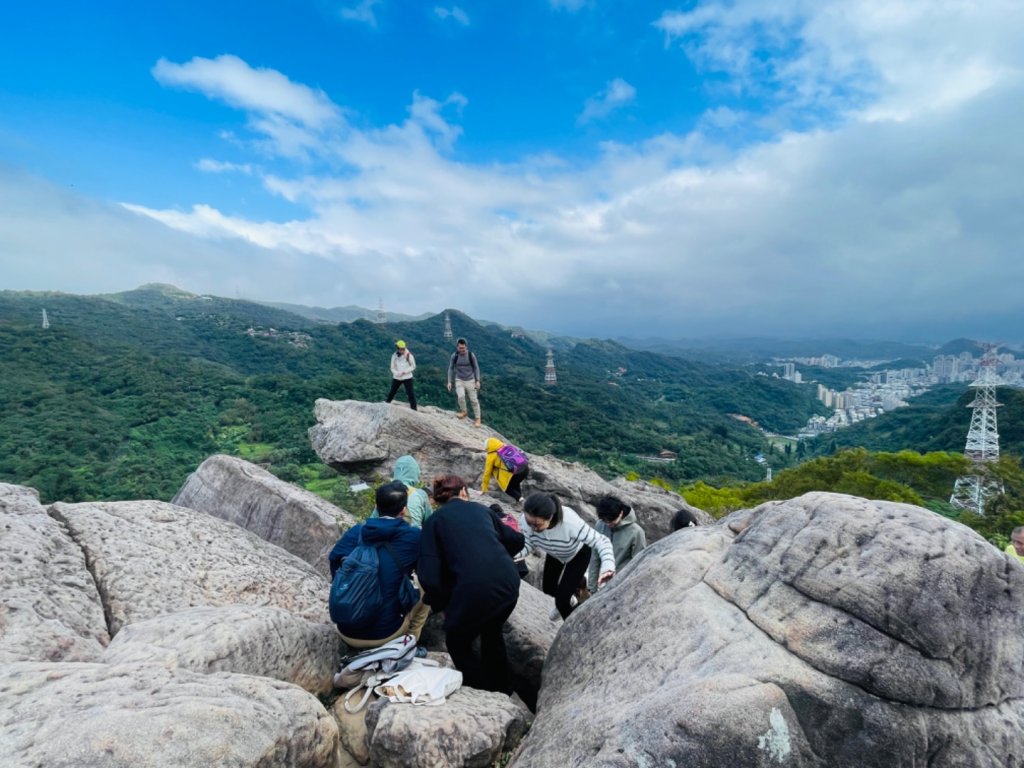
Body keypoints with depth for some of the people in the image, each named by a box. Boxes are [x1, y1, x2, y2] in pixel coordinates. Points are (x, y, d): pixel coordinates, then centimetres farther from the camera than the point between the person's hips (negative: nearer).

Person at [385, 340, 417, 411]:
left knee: (410, 394, -5)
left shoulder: (409, 355, -13)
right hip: (396, 378, 3)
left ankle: (414, 409, 1)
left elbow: (413, 366, -6)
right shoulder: (394, 356, -6)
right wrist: (397, 373, -21)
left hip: (407, 378, -3)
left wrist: (404, 372, -18)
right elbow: (392, 368, 0)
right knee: (392, 392, 16)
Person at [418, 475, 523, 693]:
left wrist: (442, 603, 14)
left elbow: (429, 577, -2)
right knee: (492, 633, 35)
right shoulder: (480, 509, 19)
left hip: (474, 589, -4)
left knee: (457, 643, 27)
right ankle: (502, 693, 49)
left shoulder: (434, 520, 9)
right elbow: (516, 541, 26)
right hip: (509, 582, 5)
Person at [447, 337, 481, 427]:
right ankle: (463, 411, 6)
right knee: (461, 396, -22)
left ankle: (477, 418, 16)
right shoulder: (454, 356, -10)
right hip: (459, 380, 0)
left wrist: (477, 381, -7)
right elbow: (451, 369, 0)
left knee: (474, 400, 1)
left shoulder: (471, 355, -13)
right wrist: (449, 382, -4)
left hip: (470, 380, 0)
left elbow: (476, 368, -3)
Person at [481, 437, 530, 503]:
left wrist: (484, 489, 29)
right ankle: (519, 497, 19)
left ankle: (519, 498, -3)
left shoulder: (491, 455, 13)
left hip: (515, 472, -6)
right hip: (525, 468, 6)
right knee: (515, 483, 33)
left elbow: (487, 472, 19)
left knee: (508, 488, 19)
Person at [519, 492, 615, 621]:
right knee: (548, 588, 23)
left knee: (562, 598, -9)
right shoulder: (526, 520, -36)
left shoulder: (570, 522, -48)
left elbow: (601, 541, -41)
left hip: (578, 554, -4)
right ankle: (569, 599, 59)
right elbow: (528, 543, -21)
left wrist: (608, 568, -57)